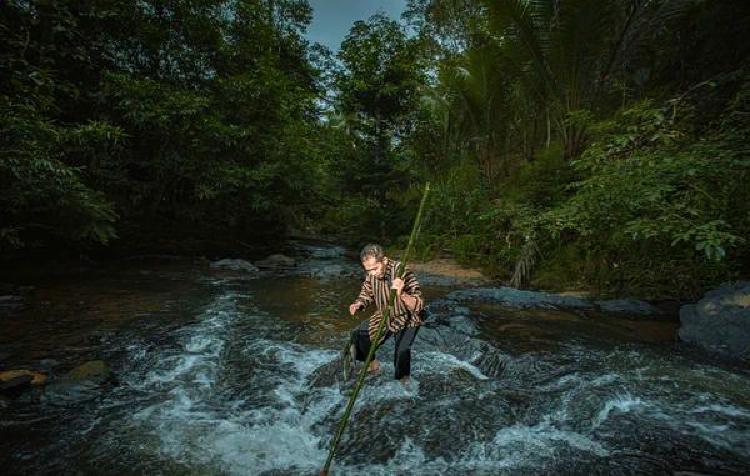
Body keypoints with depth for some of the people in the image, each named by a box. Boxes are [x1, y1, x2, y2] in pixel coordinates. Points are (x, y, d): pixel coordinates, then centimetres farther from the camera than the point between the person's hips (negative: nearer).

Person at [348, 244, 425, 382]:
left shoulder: (402, 272, -34)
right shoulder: (371, 273, -16)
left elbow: (419, 306, -39)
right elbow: (367, 292, 6)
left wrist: (401, 294, -58)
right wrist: (359, 304, -15)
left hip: (407, 319, -6)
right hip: (384, 316, 6)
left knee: (401, 351, -21)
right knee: (357, 335, 4)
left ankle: (404, 383, 9)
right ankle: (373, 365, 31)